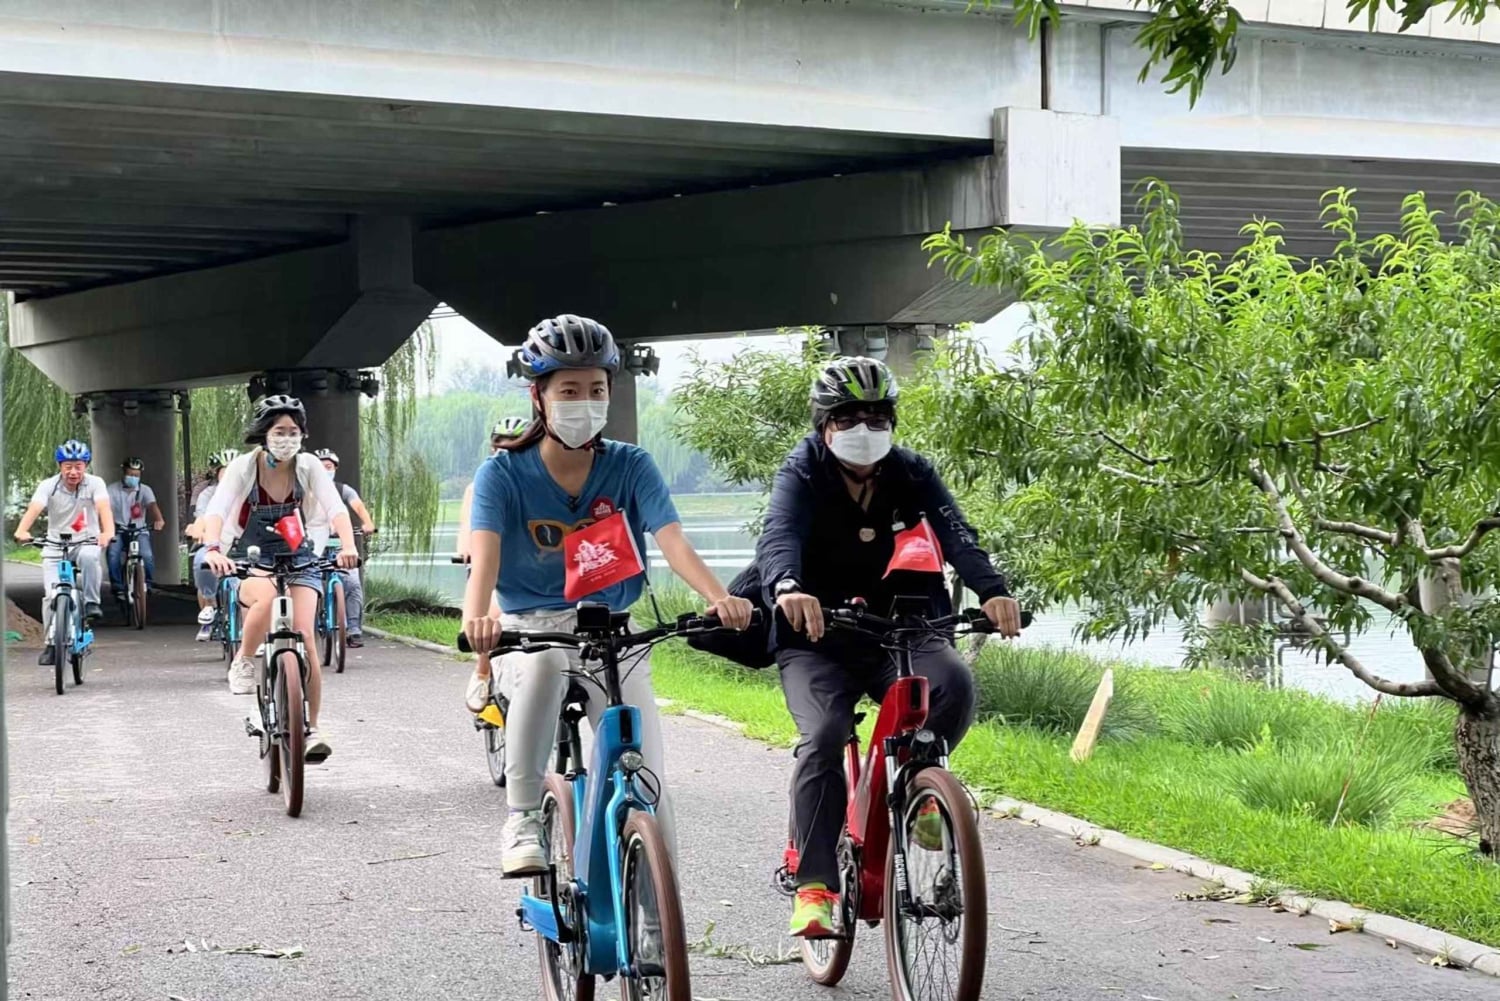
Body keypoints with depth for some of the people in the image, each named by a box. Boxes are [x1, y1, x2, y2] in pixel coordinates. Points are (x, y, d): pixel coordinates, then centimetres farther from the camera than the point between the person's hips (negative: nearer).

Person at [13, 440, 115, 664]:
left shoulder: (95, 484, -9)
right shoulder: (48, 486, -8)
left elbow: (103, 508, -26)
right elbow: (33, 509, -24)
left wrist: (108, 532, -47)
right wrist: (21, 531, -45)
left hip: (86, 542, -1)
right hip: (55, 547, 1)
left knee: (88, 556, -37)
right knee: (52, 595, -12)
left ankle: (91, 603, -21)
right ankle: (52, 643, 4)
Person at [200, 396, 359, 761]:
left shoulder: (307, 466, -8)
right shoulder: (245, 467, -12)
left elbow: (336, 508, -19)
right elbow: (217, 510, -25)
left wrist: (348, 546, -39)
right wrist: (212, 549, -45)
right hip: (250, 562, -2)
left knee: (304, 638, -16)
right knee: (267, 597, -38)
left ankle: (311, 728, -5)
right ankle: (243, 663, -12)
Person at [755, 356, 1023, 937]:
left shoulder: (912, 475, 3)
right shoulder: (802, 475, -5)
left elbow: (955, 535, -14)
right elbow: (778, 537, -25)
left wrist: (992, 590, -36)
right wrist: (787, 588, -50)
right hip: (817, 641, -2)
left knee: (954, 684, -29)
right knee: (825, 736, -27)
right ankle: (813, 886, -21)